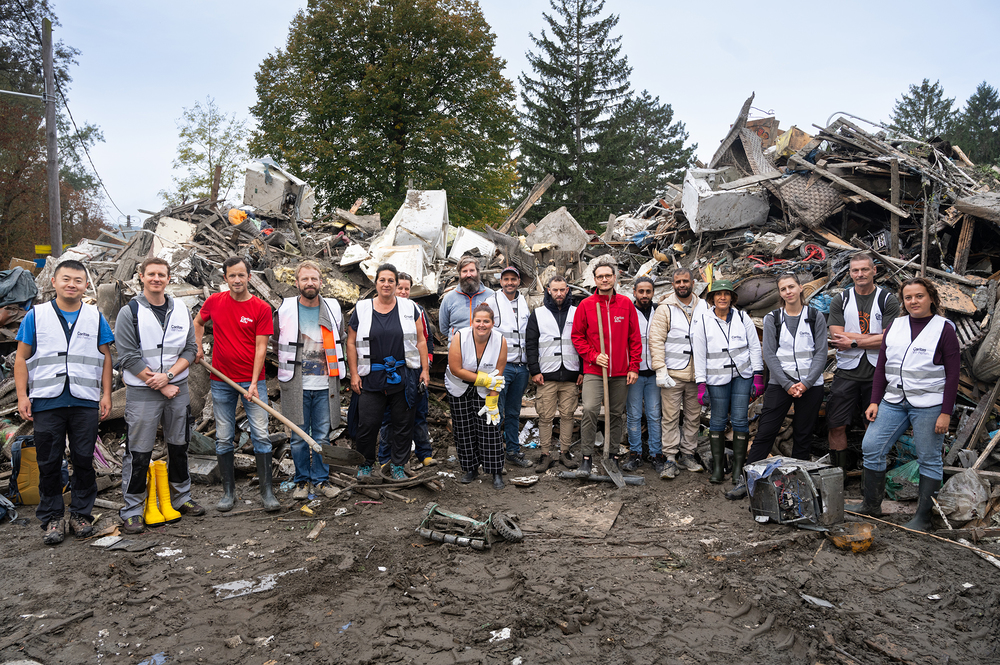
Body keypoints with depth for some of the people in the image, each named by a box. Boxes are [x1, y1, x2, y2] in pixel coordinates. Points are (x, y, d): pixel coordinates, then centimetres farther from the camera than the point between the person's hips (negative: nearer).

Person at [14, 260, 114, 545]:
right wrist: (22, 396, -3)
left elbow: (106, 358, 9)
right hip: (46, 402, -1)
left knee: (84, 460, 7)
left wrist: (106, 394, 3)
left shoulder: (96, 317, 8)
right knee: (49, 463, 6)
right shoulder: (36, 315, 5)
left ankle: (81, 514, 20)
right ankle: (51, 518, 18)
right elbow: (22, 358, 5)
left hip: (86, 401, 1)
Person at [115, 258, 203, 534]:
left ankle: (181, 498, 30)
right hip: (142, 393, -4)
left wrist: (168, 375, -12)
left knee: (179, 446, 15)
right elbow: (129, 357, -10)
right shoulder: (129, 312, -6)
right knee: (138, 453, -1)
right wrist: (162, 387, -12)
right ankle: (131, 510, 10)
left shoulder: (181, 310, 7)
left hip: (178, 389, 4)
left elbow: (190, 349, 6)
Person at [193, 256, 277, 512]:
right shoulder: (214, 302, 3)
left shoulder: (261, 308, -6)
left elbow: (260, 348, -9)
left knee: (261, 435, -4)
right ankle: (228, 492, 19)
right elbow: (198, 322, 24)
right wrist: (198, 347, 9)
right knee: (224, 438, 7)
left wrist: (254, 383, -15)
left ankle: (266, 491, 5)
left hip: (252, 380, -2)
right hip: (221, 381, 3)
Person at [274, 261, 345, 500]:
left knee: (322, 436, 7)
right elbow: (276, 344, 12)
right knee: (299, 437, 5)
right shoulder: (285, 310, 0)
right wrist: (288, 369, 10)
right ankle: (302, 481, 19)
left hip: (325, 385, 1)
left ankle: (320, 480, 19)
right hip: (296, 386, -1)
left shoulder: (333, 309, 6)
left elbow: (339, 343, 18)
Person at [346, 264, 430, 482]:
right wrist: (354, 374, 0)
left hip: (404, 377, 1)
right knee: (367, 424, -1)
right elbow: (351, 343, 6)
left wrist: (424, 370, 2)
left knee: (403, 423, 7)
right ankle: (366, 465, 20)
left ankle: (398, 466, 22)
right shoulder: (362, 309, 4)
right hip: (372, 378, -1)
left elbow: (420, 341, 8)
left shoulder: (409, 308, 7)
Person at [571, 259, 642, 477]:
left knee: (617, 414, 10)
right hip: (594, 371, -2)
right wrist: (593, 356, -9)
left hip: (621, 373, 2)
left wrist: (634, 367, 1)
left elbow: (635, 338, 7)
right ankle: (586, 458, -6)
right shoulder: (586, 305, 1)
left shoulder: (626, 304, 5)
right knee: (590, 409, -16)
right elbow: (577, 336, 4)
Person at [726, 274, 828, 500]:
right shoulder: (772, 319, 4)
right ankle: (745, 480, -1)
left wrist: (806, 383, -11)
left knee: (802, 437, 7)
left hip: (810, 385, 1)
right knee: (765, 433, -4)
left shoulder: (816, 317, 4)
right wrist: (787, 385, -11)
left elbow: (821, 354, 0)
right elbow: (770, 355, -2)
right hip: (779, 384, 0)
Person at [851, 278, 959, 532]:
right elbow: (881, 366, 12)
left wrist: (946, 413, -10)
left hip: (928, 404, -5)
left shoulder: (944, 328, -3)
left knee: (929, 459, 2)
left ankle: (923, 518, 13)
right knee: (871, 448, 1)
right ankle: (871, 506, 15)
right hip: (893, 401, 5)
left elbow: (953, 374, -5)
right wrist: (875, 401, 6)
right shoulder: (894, 326, 10)